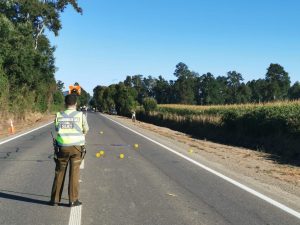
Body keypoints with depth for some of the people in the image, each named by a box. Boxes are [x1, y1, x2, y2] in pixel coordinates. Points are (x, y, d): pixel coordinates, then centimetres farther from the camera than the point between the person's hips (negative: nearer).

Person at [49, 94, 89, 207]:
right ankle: (73, 200, 7)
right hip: (76, 147, -1)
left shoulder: (58, 116, 0)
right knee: (74, 174, 4)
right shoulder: (81, 115, -4)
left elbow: (57, 129, 12)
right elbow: (86, 130, 10)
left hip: (62, 147, 2)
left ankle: (55, 199, 17)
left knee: (59, 173, 12)